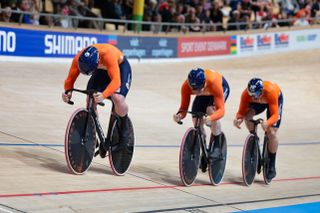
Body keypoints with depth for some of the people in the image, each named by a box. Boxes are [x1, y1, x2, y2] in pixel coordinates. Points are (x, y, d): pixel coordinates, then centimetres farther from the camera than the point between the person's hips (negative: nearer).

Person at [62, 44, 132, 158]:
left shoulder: (108, 55, -44)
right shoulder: (79, 58, -30)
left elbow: (116, 80, -48)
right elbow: (70, 78, -23)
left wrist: (103, 95, -63)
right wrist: (67, 92, -44)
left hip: (120, 67, -5)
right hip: (101, 70, 5)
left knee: (118, 98, -29)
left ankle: (124, 128, 1)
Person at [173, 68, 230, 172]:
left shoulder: (213, 82, -45)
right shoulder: (186, 86, -34)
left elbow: (221, 110, -45)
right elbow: (184, 107, -26)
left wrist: (210, 118, -65)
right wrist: (179, 115, -50)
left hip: (222, 87, -4)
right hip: (204, 94, 4)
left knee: (211, 110, -33)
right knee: (196, 118, -11)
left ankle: (217, 147, -18)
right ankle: (203, 153, 11)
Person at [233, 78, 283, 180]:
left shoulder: (270, 92, -44)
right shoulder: (246, 94, -35)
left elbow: (275, 115, -41)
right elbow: (242, 111, -27)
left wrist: (267, 123, -62)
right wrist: (238, 118, -51)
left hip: (276, 99, -3)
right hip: (258, 103, 3)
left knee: (271, 133, -14)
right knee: (247, 116, -29)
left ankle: (272, 167, 0)